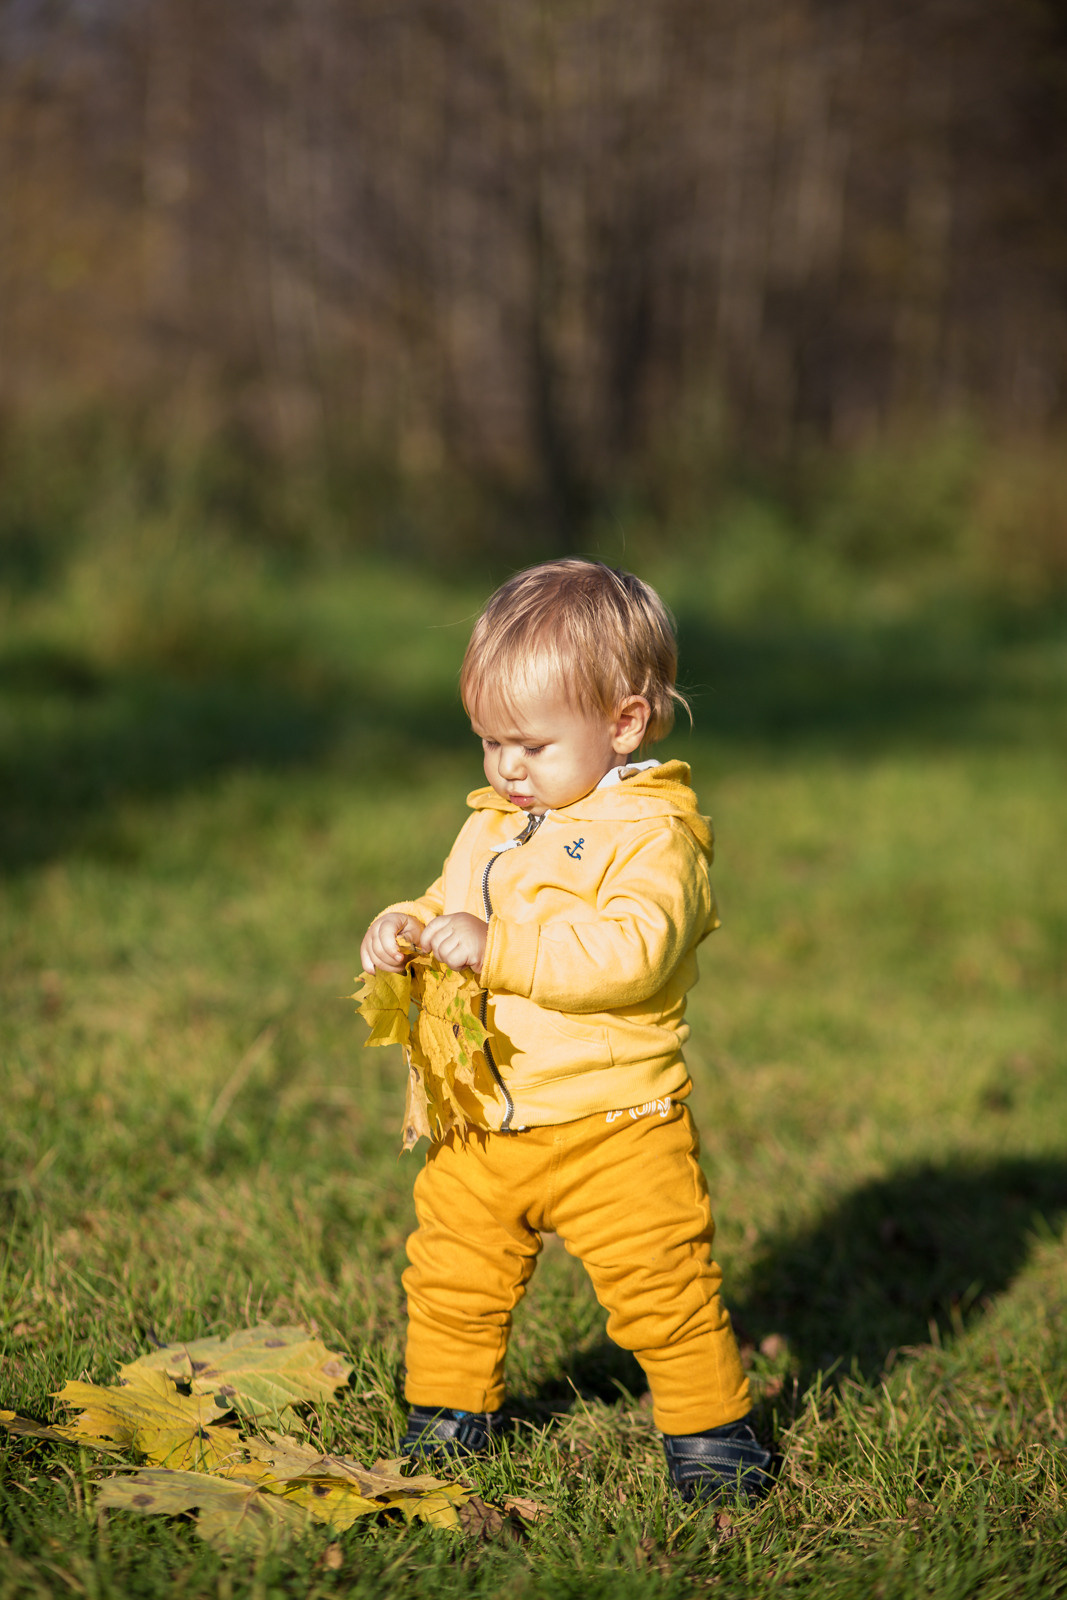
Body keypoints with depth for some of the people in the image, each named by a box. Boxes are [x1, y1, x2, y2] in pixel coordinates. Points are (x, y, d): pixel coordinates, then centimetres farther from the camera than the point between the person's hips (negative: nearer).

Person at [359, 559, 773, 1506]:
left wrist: (498, 948, -29)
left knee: (661, 1285, -2)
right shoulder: (491, 827, 12)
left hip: (613, 1124, -6)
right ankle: (450, 1410, 32)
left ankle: (710, 1427, 16)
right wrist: (402, 933, -1)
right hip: (484, 1125, 7)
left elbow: (630, 954, -27)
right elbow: (449, 910, 23)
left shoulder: (653, 834, -13)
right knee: (452, 1278, 12)